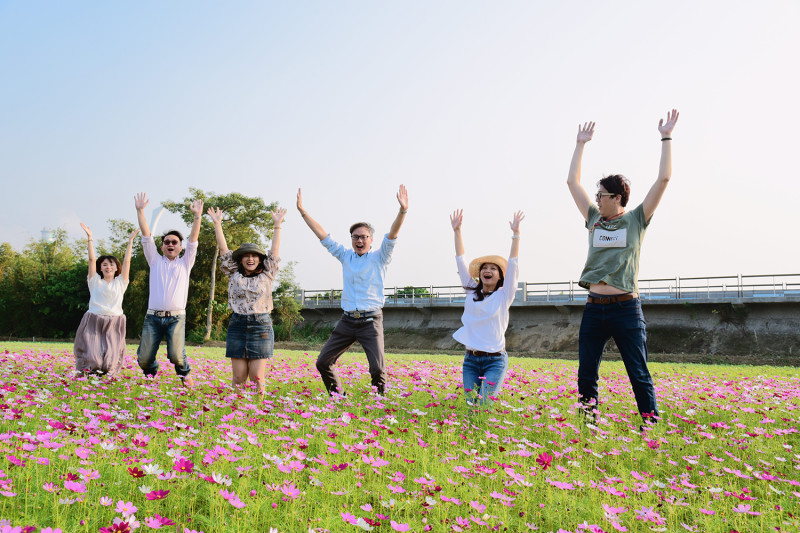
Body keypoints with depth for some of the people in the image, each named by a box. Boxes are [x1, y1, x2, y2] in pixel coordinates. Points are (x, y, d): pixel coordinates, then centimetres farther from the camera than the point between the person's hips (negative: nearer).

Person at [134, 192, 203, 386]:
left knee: (176, 355, -17)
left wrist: (197, 216, -6)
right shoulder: (155, 261, 18)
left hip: (176, 318, -1)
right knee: (144, 359, -4)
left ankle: (185, 374, 14)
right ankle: (151, 374, 29)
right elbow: (146, 237, 11)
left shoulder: (185, 263, 16)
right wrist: (140, 211, 4)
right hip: (153, 317, 2)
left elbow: (193, 240, 5)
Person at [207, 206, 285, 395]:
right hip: (237, 325, 1)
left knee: (257, 376, -3)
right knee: (239, 376, 0)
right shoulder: (234, 275, 9)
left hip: (261, 326, -1)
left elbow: (274, 251, 7)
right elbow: (223, 250, 10)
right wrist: (217, 224, 9)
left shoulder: (266, 276, 7)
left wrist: (277, 225, 6)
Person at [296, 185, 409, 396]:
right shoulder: (345, 256, 11)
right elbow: (322, 235, 11)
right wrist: (302, 211, 8)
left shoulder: (379, 257, 1)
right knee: (323, 362, 2)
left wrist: (402, 211, -29)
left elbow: (392, 235, -14)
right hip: (347, 321, 4)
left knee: (377, 369, -14)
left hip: (371, 321, -4)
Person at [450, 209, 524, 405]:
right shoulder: (471, 292, 11)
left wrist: (516, 233, -15)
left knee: (485, 403, -14)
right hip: (471, 359, 4)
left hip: (495, 360, -3)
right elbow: (461, 261, 8)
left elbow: (512, 264, -7)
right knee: (470, 402, -3)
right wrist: (457, 231, 2)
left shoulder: (504, 295, 2)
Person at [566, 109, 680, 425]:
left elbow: (664, 179, -1)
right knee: (586, 374, 6)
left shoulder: (636, 220, 4)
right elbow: (573, 181, 18)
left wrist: (666, 138, 2)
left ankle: (651, 423, 4)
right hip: (594, 307, 4)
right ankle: (588, 421, 15)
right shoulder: (594, 219, 13)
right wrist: (581, 144, 22)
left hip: (626, 307, -4)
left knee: (639, 373, -1)